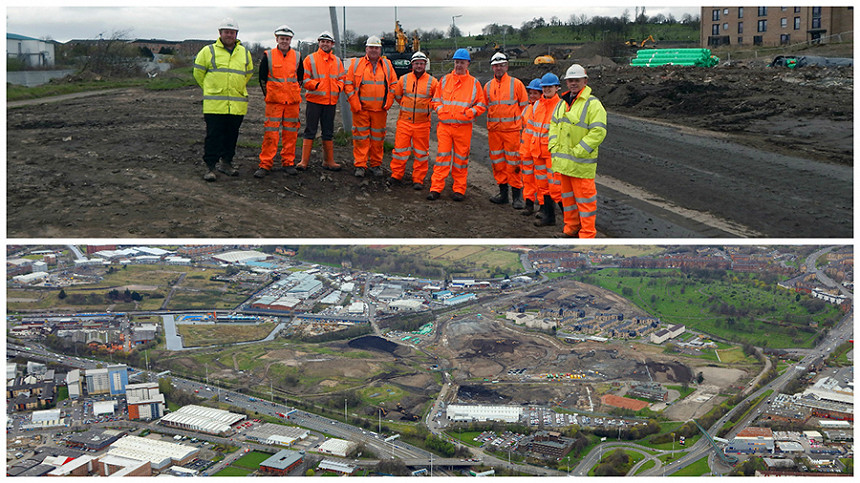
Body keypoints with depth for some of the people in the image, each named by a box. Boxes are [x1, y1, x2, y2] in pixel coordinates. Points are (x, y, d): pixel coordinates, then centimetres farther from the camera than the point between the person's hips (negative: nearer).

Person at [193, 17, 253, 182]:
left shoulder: (244, 53, 12)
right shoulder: (208, 51, 1)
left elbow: (248, 73, 26)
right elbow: (198, 72, 10)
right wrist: (210, 88, 13)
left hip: (237, 104, 4)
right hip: (214, 104, -3)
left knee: (232, 135, 10)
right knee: (213, 136, -5)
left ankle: (226, 163, 24)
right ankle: (210, 167, 0)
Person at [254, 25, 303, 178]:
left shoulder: (297, 57, 8)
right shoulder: (268, 56, 1)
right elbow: (262, 78, 6)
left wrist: (296, 95, 12)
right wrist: (268, 95, 5)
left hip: (292, 102, 3)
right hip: (274, 101, -2)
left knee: (290, 133, 5)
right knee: (270, 133, -6)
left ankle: (288, 163, 15)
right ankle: (265, 164, -1)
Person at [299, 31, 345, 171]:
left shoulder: (337, 61, 13)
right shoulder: (310, 59, -1)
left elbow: (341, 78, 18)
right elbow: (304, 79, -5)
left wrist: (339, 87, -3)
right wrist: (316, 85, -20)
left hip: (331, 102, 4)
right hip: (314, 100, -4)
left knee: (328, 132, 11)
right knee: (310, 131, -2)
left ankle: (329, 161, 18)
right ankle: (304, 161, 1)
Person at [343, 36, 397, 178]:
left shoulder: (387, 65, 10)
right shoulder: (356, 65, 4)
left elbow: (394, 84, 14)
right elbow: (348, 84, 3)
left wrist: (388, 102, 2)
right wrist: (354, 103, -6)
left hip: (380, 109, 2)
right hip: (361, 109, -2)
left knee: (378, 138, 6)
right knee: (361, 138, -2)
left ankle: (376, 165, 16)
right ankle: (360, 166, 4)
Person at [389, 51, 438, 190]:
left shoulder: (432, 82, 0)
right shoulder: (404, 79, 4)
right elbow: (397, 95, 18)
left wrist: (427, 108, 9)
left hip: (422, 123, -1)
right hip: (404, 121, 1)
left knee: (421, 152, 3)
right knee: (400, 148, 2)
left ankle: (418, 179, 10)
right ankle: (396, 175, 15)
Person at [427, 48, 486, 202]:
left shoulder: (474, 83, 6)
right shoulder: (445, 80, 10)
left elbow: (481, 104, 6)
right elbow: (436, 99, 17)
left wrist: (470, 113, -9)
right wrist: (440, 109, -2)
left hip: (463, 127, -1)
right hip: (444, 125, 1)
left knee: (461, 159, 4)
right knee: (442, 157, -2)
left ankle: (459, 190, 12)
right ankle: (436, 188, 1)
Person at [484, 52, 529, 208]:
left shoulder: (516, 84, 0)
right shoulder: (488, 86, 11)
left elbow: (524, 106, 3)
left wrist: (522, 125, -2)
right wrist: (490, 125, 13)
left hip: (512, 129, -4)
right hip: (493, 131, 4)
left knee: (514, 163, -4)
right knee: (497, 162, 8)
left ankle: (517, 195, 2)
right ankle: (503, 193, 18)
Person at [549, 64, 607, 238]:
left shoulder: (593, 104, -10)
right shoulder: (563, 104, 14)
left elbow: (598, 132, -18)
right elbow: (554, 125, 21)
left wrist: (578, 151, -20)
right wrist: (554, 147, 5)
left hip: (581, 163, -7)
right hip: (563, 161, 8)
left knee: (584, 197, -3)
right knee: (567, 195, 16)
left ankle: (587, 235, 5)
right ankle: (571, 229, 30)